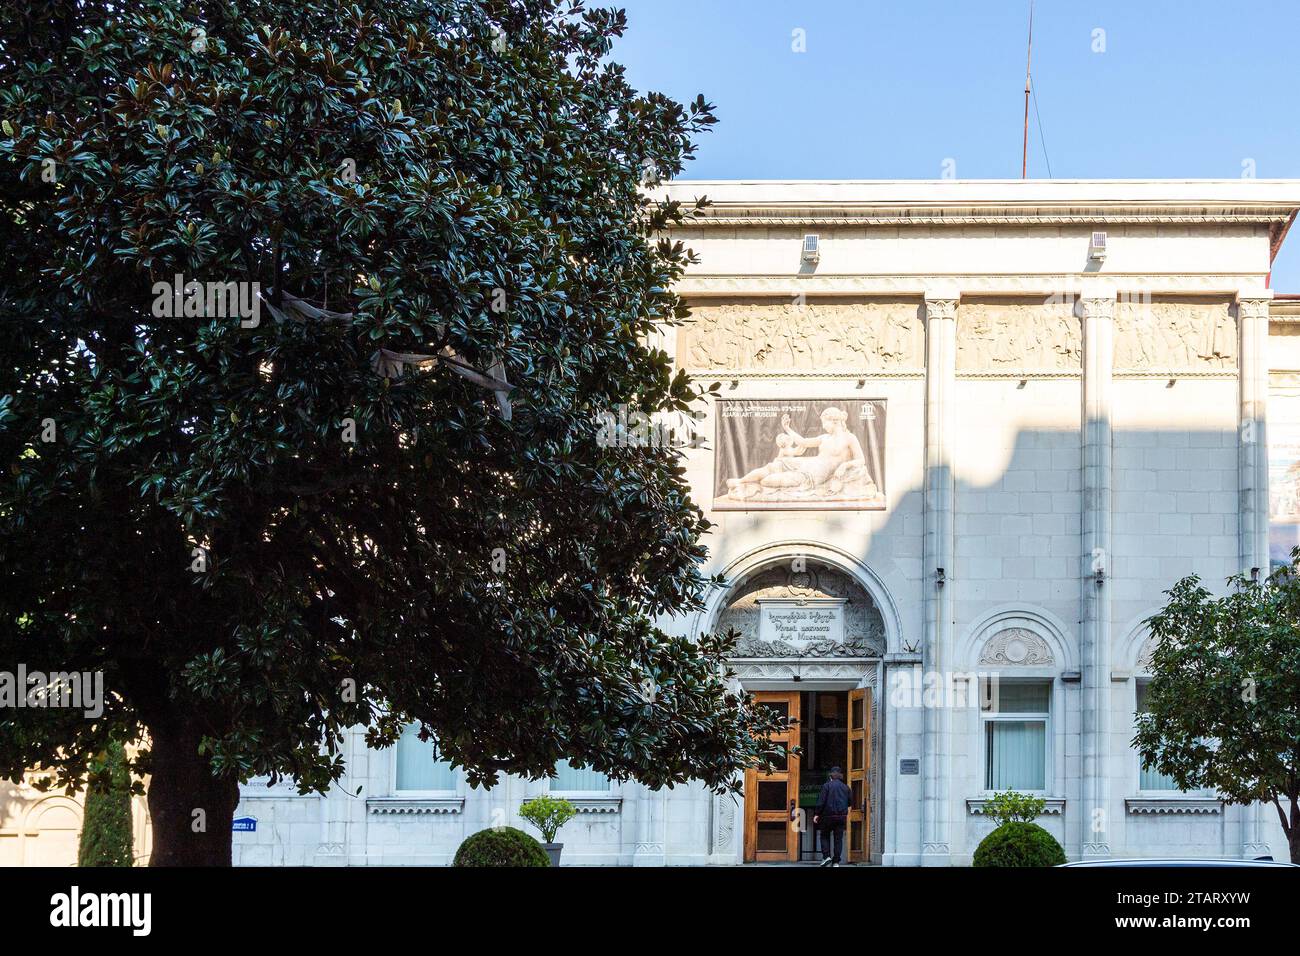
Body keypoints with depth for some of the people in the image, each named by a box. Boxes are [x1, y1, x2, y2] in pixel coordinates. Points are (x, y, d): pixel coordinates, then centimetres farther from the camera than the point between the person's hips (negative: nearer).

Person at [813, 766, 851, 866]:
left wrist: (817, 814, -5)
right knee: (838, 838, 5)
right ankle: (836, 861, 2)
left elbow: (821, 801, -9)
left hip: (829, 815, -3)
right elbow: (850, 801, 13)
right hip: (842, 816, 3)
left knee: (825, 836, 12)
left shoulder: (827, 785, -5)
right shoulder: (845, 787, 8)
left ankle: (826, 856, -4)